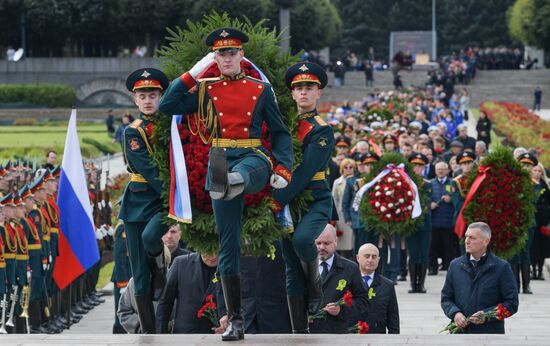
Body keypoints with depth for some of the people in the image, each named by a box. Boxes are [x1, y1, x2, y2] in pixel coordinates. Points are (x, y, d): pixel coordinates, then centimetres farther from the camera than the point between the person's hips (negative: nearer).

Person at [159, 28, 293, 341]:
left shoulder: (261, 89, 10)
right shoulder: (205, 90, 13)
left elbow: (281, 132, 12)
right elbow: (167, 107, 3)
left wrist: (284, 169, -3)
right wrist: (193, 74, 1)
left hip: (254, 160, -2)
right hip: (220, 162, 2)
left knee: (241, 173, -42)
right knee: (228, 245, 0)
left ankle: (233, 182, -81)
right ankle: (235, 320, 4)